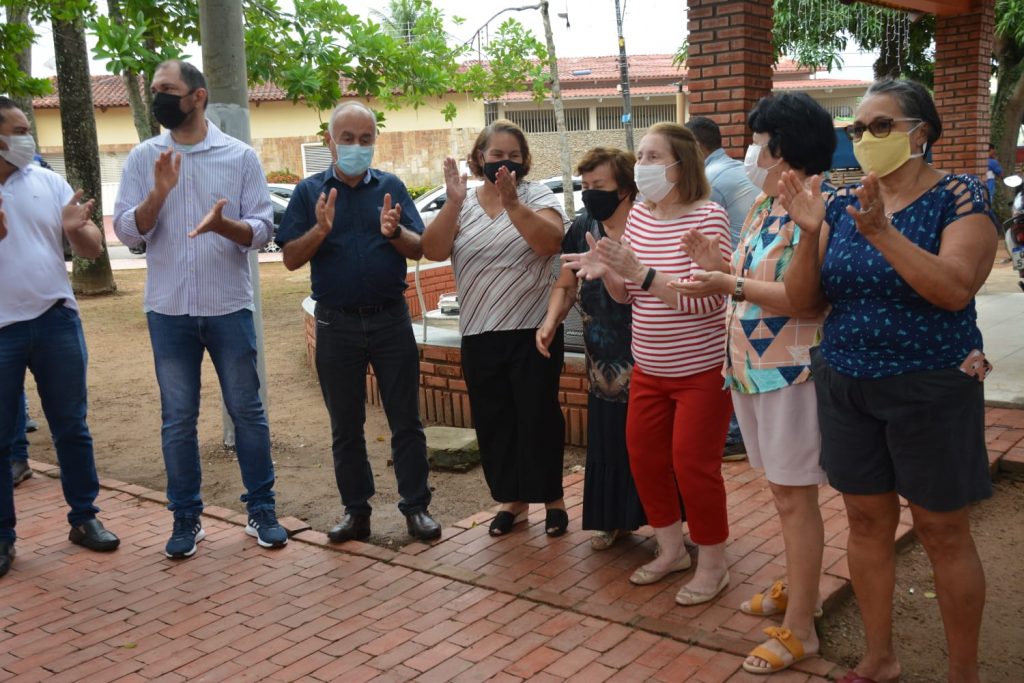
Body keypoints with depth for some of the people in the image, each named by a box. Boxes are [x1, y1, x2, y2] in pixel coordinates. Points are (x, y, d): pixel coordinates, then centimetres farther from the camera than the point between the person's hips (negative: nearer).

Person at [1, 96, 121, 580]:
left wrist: (76, 229, -17)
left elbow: (93, 249, 6)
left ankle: (84, 518, 22)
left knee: (71, 427, 10)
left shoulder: (48, 182, 5)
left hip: (56, 320, 2)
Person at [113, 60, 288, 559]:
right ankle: (186, 518, 20)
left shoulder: (240, 156, 0)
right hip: (168, 311, 1)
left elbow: (262, 229, -4)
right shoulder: (143, 157, 4)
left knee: (247, 410, 7)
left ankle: (261, 510, 20)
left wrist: (224, 224, -24)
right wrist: (158, 193, -18)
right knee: (177, 419, 8)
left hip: (229, 308, -1)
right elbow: (126, 232, -2)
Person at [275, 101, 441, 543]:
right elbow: (291, 259, -3)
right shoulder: (310, 192, 3)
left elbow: (420, 248, 0)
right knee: (345, 426, 10)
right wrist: (320, 230, -20)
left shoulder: (390, 187, 5)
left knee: (406, 420, 4)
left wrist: (394, 233, -21)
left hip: (391, 319, 0)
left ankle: (416, 507, 14)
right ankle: (356, 510, 22)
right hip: (337, 323, 0)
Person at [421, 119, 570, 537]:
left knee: (538, 416, 2)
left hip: (533, 331, -3)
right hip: (479, 334, 3)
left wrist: (511, 202, -28)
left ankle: (552, 498, 20)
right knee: (492, 420, 10)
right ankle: (512, 499, 26)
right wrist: (453, 203, -20)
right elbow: (433, 251, -8)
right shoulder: (463, 205, 6)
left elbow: (550, 241, -20)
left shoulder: (537, 196, -1)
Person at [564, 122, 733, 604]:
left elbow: (705, 298, -26)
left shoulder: (707, 217, -17)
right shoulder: (638, 215, 3)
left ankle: (713, 564, 21)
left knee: (693, 464, 0)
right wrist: (606, 272, -12)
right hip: (649, 369, 7)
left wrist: (640, 272, -33)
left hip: (701, 370, -7)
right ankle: (671, 550, 33)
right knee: (644, 456, 12)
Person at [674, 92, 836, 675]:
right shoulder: (763, 206, 13)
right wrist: (720, 266, 3)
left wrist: (730, 285, -26)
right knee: (783, 490, 19)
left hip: (792, 371, -9)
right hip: (753, 366, 9)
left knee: (796, 496, -1)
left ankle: (799, 629, 10)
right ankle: (796, 589, 36)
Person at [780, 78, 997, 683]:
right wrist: (810, 232, -14)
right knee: (868, 522, 12)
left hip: (931, 389, -4)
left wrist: (882, 231, -30)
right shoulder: (842, 206, 5)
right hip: (846, 387, 5)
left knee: (943, 532, 5)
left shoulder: (960, 197, -8)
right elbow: (804, 300, 1)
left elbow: (955, 289, -23)